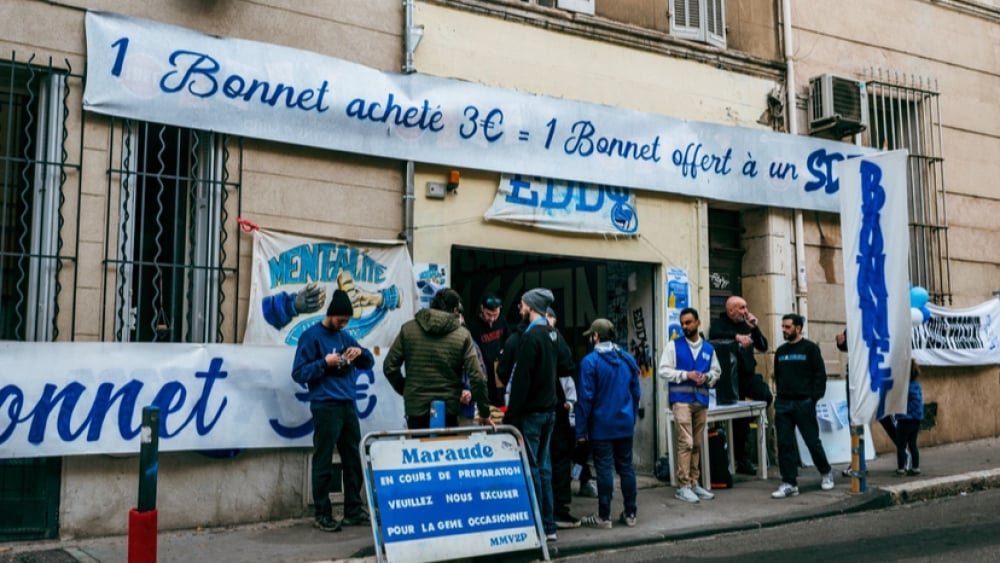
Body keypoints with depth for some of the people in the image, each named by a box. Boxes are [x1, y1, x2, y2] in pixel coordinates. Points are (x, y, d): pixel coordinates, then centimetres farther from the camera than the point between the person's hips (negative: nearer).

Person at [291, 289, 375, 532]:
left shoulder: (345, 336, 16)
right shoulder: (311, 336, -3)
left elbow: (369, 363, 19)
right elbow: (298, 373, -6)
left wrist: (360, 352, -2)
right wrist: (325, 362, -17)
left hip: (348, 405, 6)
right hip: (325, 407, -6)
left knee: (353, 460, 8)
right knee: (324, 462, -1)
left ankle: (354, 511, 16)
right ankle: (322, 514, 7)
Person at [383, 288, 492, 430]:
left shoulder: (408, 329, 1)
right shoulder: (462, 335, -3)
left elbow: (389, 367, 1)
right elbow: (477, 377, -7)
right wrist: (485, 413, 2)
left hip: (416, 408, 1)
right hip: (449, 410, -1)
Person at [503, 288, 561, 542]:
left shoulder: (530, 337, -17)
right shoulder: (553, 334, 11)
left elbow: (521, 380, -20)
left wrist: (511, 415, -16)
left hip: (531, 412, -8)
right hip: (549, 409, 9)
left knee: (531, 467, -2)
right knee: (543, 466, 13)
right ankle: (549, 525, 18)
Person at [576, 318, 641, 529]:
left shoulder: (590, 361, -11)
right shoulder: (628, 359, 6)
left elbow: (586, 397, -13)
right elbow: (636, 392, 11)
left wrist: (581, 430, -8)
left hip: (601, 426, -5)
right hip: (625, 425, 5)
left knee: (604, 469, -1)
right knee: (626, 467, 11)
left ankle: (604, 516, 4)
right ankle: (630, 513, 16)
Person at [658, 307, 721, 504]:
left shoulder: (708, 348, 12)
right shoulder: (674, 345, 2)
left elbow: (716, 371, 16)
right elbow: (663, 370, -4)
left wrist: (707, 377, -6)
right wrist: (686, 375, -14)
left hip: (701, 400, 4)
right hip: (681, 399, -4)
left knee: (697, 444, 10)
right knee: (686, 443, -10)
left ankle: (694, 483, 19)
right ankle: (683, 486, -6)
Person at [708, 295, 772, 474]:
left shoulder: (746, 325, 17)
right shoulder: (720, 323, 0)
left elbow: (763, 347, 12)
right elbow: (714, 335, -24)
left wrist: (754, 328, -1)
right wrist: (736, 337, -32)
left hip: (748, 374, 5)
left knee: (766, 396, -24)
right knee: (737, 420, 3)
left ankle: (745, 424, 2)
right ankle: (741, 460, 15)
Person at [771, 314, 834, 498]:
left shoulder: (810, 348, -2)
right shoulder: (780, 351, 13)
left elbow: (820, 374, -6)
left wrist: (814, 397, -13)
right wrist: (780, 395, 10)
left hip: (804, 403, -5)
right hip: (783, 404, 5)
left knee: (812, 441, 4)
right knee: (785, 444, 0)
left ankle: (826, 473, 28)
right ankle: (789, 483, 4)